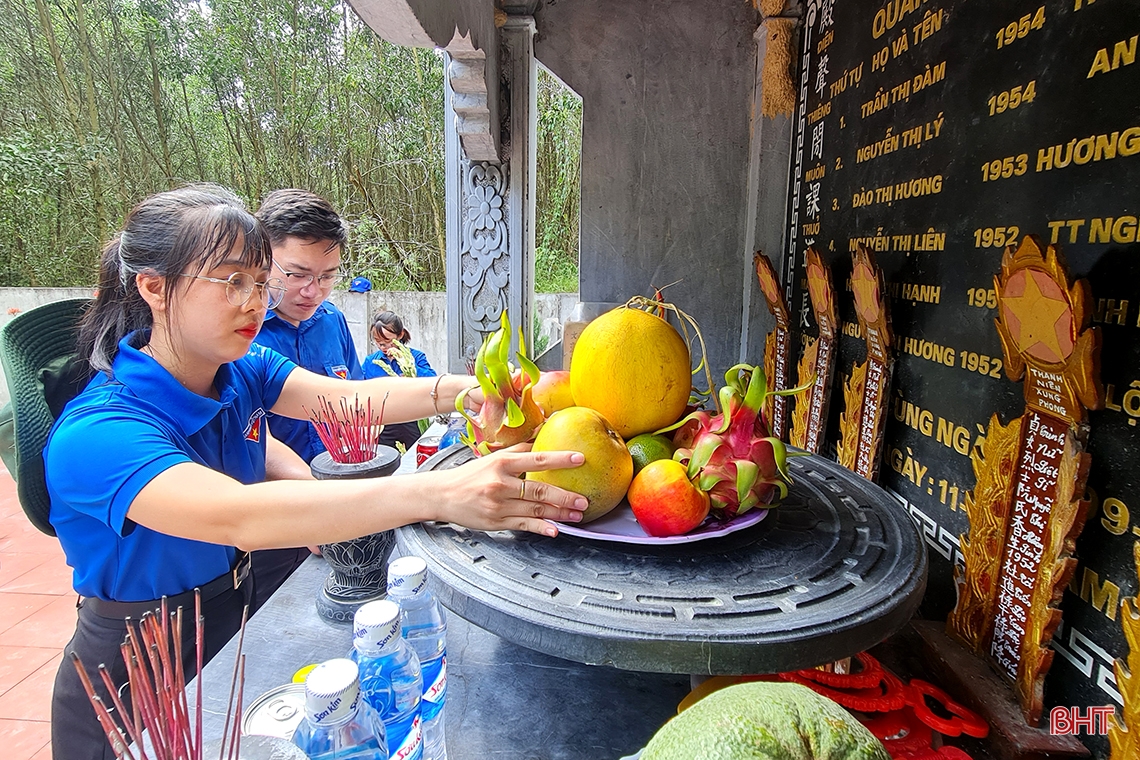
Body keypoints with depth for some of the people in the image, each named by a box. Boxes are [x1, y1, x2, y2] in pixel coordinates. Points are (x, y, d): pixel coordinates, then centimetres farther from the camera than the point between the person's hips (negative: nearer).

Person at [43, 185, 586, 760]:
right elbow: (234, 515, -46)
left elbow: (345, 397, -19)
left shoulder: (242, 370, -7)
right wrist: (439, 494, -57)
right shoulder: (94, 435, -30)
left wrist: (464, 389, -37)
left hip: (231, 640, 6)